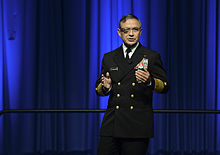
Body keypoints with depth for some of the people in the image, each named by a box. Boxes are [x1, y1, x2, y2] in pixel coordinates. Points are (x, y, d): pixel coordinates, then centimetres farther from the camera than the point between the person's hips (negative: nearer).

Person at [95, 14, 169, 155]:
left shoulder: (151, 57, 5)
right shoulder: (109, 58, 15)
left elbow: (165, 86, 1)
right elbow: (98, 89, 17)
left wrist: (149, 81, -20)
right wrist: (105, 87, -6)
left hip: (138, 127, -3)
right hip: (112, 126, 3)